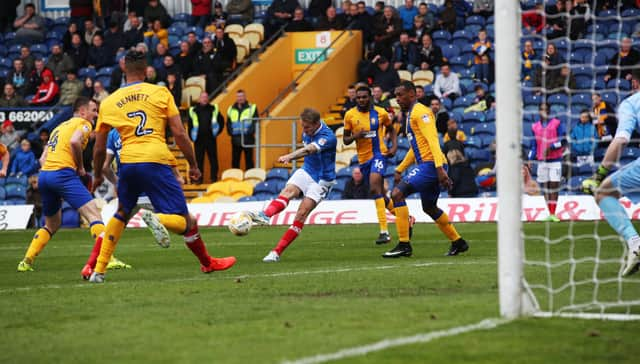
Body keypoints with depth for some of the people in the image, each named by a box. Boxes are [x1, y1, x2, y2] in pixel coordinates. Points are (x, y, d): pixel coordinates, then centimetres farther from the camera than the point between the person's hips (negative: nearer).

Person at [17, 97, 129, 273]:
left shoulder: (59, 127, 28)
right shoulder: (83, 123, 4)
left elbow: (43, 158, 26)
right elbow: (74, 141, -18)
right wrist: (80, 167, -6)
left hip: (43, 174, 8)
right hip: (63, 173, -8)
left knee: (52, 225, 24)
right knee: (93, 213, -13)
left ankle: (26, 262, 18)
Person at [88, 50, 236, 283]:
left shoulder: (109, 102, 14)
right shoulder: (160, 93, 6)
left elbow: (99, 148, 18)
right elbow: (179, 134, 1)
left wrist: (98, 176, 34)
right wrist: (193, 165, 11)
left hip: (128, 163, 3)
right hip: (156, 161, -3)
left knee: (121, 214, 26)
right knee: (184, 221, 2)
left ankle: (98, 271, 20)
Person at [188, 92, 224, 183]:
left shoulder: (214, 109, 5)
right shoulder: (193, 110, 4)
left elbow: (221, 121, 14)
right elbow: (190, 125, 9)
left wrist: (217, 132, 6)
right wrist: (191, 137, 1)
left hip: (210, 139, 0)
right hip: (198, 140, 0)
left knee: (213, 159, 1)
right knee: (199, 159, 1)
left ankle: (214, 178, 5)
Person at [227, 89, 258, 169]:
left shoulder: (252, 108, 2)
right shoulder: (231, 109, 13)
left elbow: (255, 122, -3)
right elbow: (228, 123, 14)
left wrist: (250, 132, -15)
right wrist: (231, 132, -3)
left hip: (248, 138, -3)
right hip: (235, 138, 3)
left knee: (249, 160, 0)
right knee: (235, 161, 4)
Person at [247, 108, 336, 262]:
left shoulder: (327, 136, -23)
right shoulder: (307, 132, 1)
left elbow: (310, 149, -41)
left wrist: (290, 156, -56)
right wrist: (292, 157, 4)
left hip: (322, 180, -5)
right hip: (306, 171, 5)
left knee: (302, 213, -16)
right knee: (288, 191, -26)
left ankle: (277, 252, -17)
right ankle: (265, 215, -55)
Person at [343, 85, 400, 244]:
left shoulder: (381, 113, -3)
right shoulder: (350, 115, 1)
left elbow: (391, 130, 15)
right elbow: (345, 140, 7)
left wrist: (394, 147, 0)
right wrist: (355, 136, -14)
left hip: (379, 154, -4)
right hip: (363, 158, 5)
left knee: (374, 188, -24)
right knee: (379, 193, 14)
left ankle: (384, 231, -26)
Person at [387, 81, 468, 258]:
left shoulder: (420, 112, -9)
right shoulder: (411, 114, 22)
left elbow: (432, 140, -20)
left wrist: (440, 168, -28)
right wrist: (399, 169, 28)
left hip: (430, 164, -10)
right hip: (426, 165, 10)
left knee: (397, 193, -16)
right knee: (429, 207, 21)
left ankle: (404, 245, -17)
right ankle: (458, 242, 30)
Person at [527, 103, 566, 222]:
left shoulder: (557, 124, 0)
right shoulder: (535, 127, 11)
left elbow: (563, 141, -7)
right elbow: (533, 145, 14)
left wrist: (551, 147, -19)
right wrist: (530, 159, 4)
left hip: (555, 160, -4)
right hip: (542, 161, 4)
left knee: (554, 186, -8)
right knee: (545, 188, 2)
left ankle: (553, 214, -8)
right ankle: (550, 214, 6)